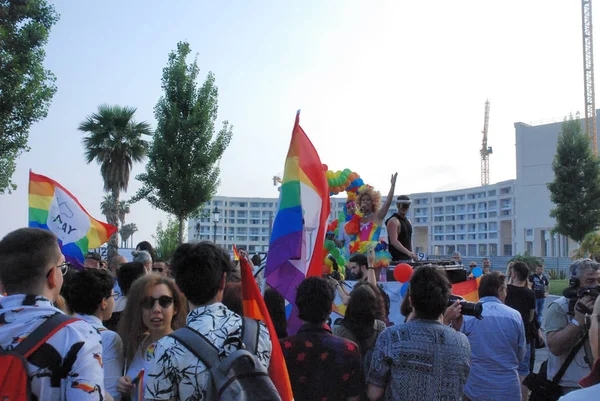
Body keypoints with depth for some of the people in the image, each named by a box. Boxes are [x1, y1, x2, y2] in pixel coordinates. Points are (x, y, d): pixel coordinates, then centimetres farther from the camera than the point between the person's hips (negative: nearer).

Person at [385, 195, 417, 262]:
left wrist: (412, 255, 14)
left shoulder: (408, 221, 18)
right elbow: (394, 241, -21)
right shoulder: (393, 221, -10)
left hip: (408, 259, 8)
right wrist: (408, 252, -29)